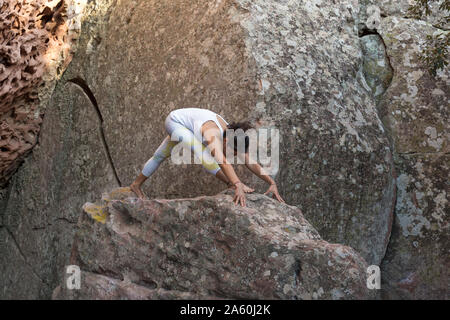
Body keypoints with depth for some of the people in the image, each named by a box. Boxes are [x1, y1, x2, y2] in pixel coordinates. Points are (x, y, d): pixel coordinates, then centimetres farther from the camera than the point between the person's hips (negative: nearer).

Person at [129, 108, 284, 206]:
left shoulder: (232, 136, -23)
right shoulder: (213, 135, -43)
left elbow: (251, 163, -25)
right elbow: (221, 160, -61)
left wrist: (272, 183, -32)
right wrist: (238, 185, -72)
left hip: (185, 128, 8)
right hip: (174, 120, -8)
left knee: (160, 155, 21)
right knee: (199, 148, -34)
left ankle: (136, 185, 39)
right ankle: (231, 184, -35)